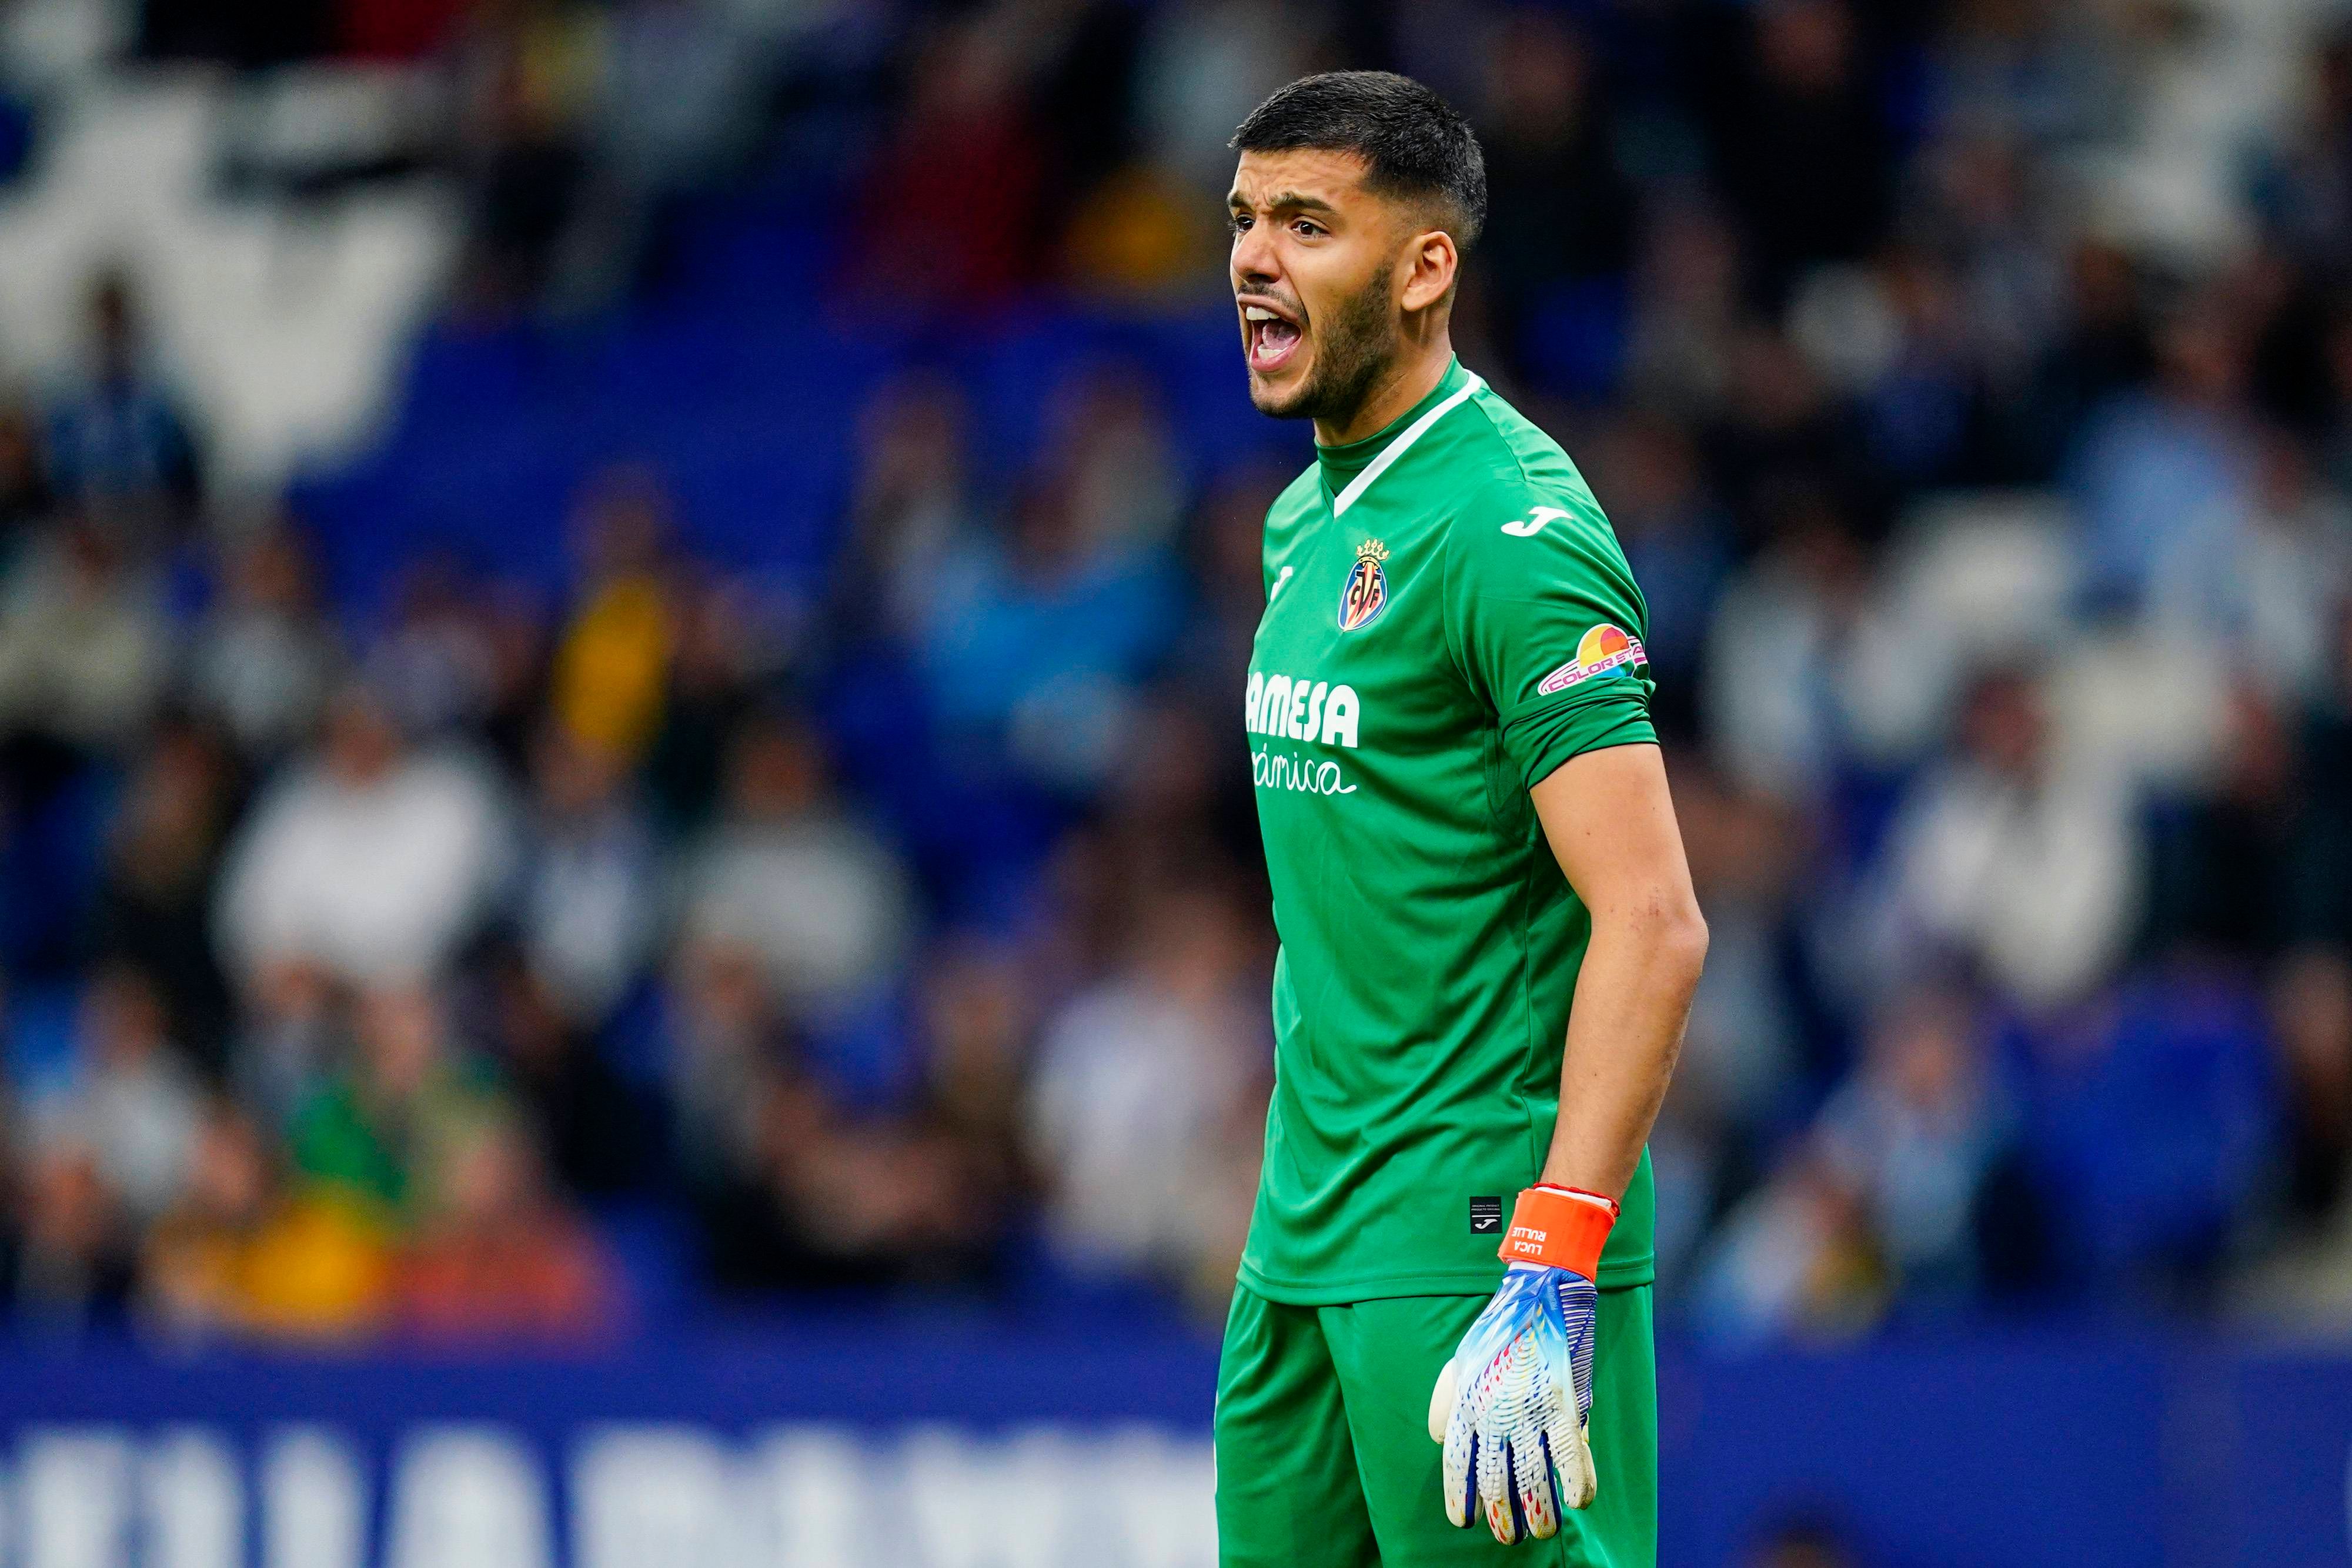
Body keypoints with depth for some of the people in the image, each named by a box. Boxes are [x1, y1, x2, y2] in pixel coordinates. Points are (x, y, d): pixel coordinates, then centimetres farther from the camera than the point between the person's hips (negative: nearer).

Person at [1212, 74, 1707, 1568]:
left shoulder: (1508, 528, -14)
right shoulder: (1309, 519, 15)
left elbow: (1653, 922, -20)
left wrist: (1548, 1285, -25)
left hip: (1472, 1246, -9)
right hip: (1304, 1246, 9)